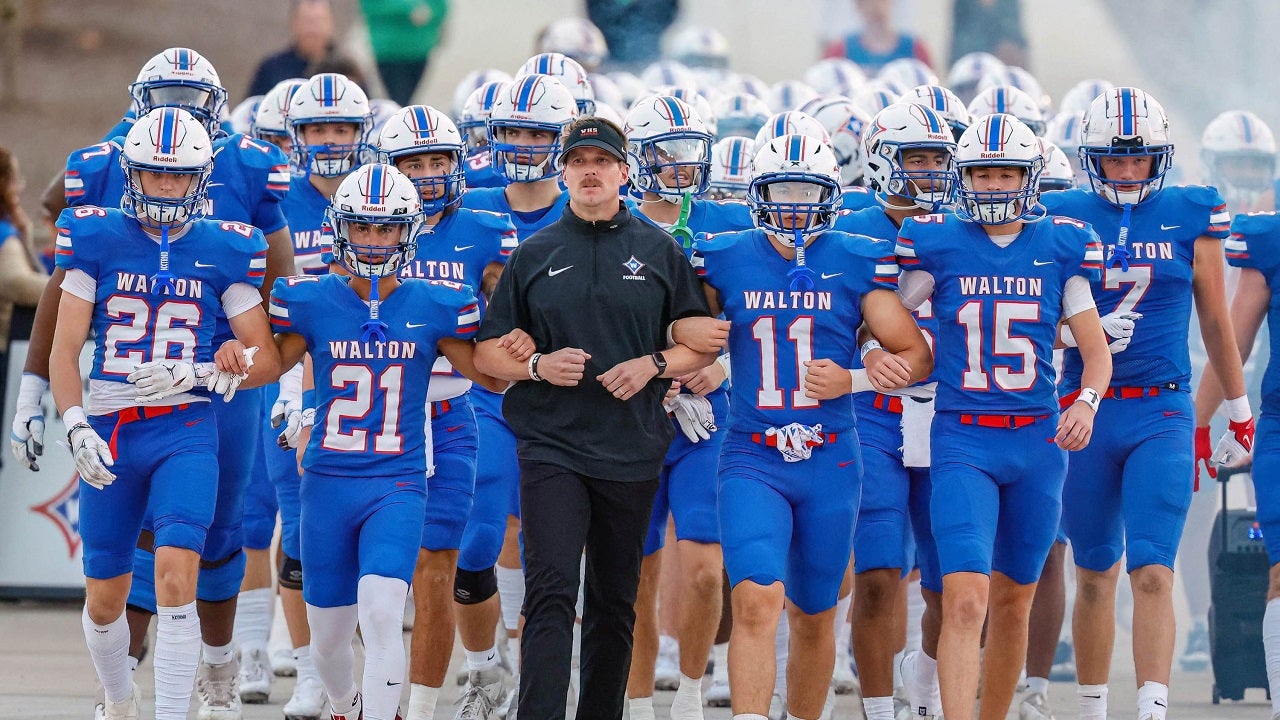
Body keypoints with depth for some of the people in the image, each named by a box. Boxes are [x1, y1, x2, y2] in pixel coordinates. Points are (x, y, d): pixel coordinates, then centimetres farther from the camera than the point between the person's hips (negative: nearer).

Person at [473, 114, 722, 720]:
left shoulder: (659, 251, 8)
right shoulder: (533, 255, 8)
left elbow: (703, 344, 10)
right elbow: (487, 352, 9)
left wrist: (651, 365, -9)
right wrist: (538, 365, -11)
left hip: (631, 449, 1)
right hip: (551, 446, -1)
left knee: (614, 604, 10)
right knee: (552, 595, -14)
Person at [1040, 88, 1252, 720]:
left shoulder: (1190, 219, 2)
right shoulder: (1064, 218, 2)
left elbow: (1214, 321, 12)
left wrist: (1237, 408, 18)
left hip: (1161, 413, -1)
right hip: (1084, 410, 1)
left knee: (1153, 574, -13)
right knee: (1095, 577, 11)